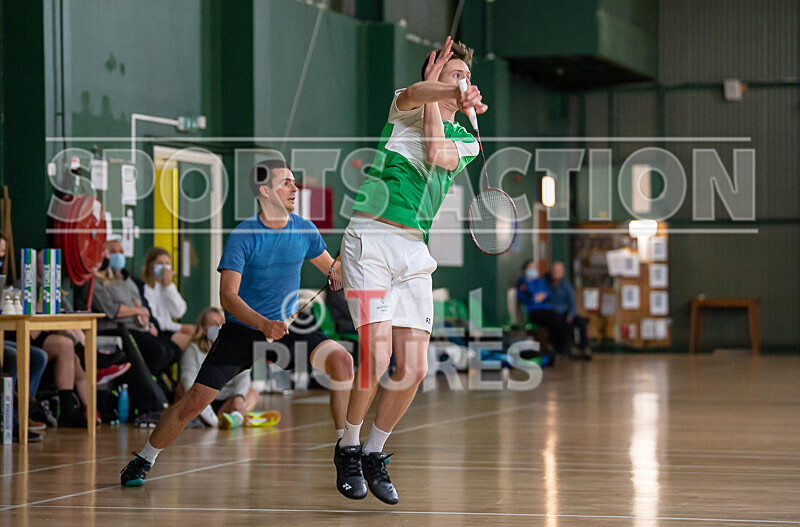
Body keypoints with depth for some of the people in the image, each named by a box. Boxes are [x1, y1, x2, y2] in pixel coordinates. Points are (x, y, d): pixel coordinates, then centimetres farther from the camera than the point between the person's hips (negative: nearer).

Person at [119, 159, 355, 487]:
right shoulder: (243, 236, -16)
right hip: (241, 328, -3)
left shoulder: (304, 230, -3)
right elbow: (227, 296, -22)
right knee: (195, 400, -10)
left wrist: (339, 273, -12)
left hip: (286, 326, 3)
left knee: (340, 359, -22)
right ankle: (143, 460, 11)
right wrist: (264, 324, -37)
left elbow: (332, 269, 13)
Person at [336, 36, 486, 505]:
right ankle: (348, 447, 5)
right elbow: (413, 94, -19)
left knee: (414, 368, -4)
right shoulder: (404, 106, 7)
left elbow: (437, 155, -5)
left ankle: (375, 453, 17)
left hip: (415, 251, 5)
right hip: (371, 239, -5)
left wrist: (433, 104, 4)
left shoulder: (467, 140, 18)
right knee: (377, 355, -17)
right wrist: (447, 91, -25)